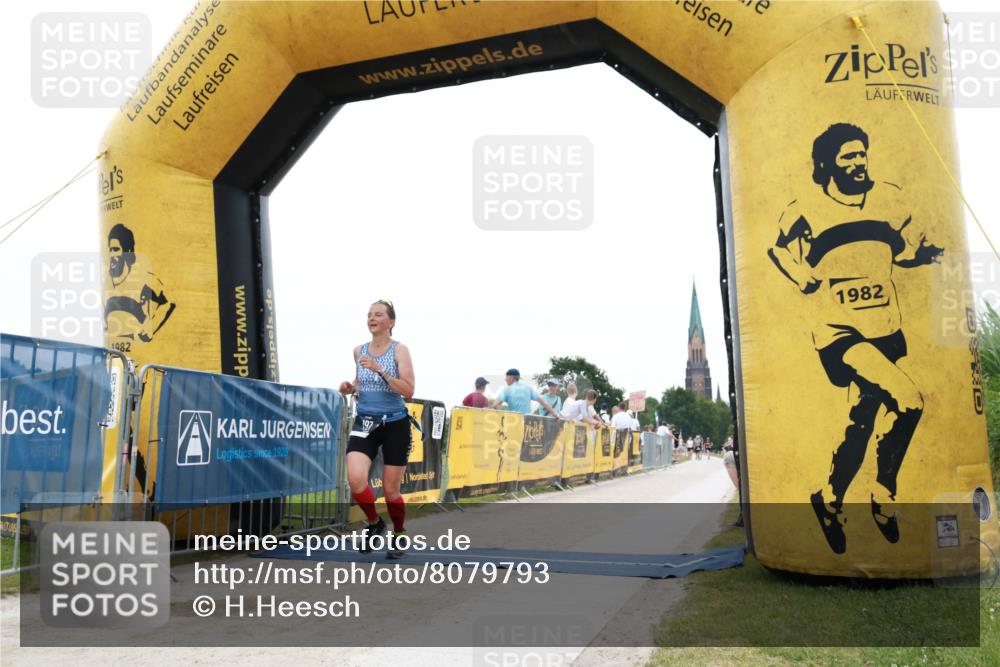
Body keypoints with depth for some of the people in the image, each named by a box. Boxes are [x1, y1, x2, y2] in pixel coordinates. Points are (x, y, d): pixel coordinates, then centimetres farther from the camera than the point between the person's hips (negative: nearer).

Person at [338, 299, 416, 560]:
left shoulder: (399, 350, -8)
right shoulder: (359, 351, 5)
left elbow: (408, 391, -17)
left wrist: (380, 370, -25)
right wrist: (350, 387, 1)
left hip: (395, 425, -3)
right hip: (364, 423, 3)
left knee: (390, 490, 5)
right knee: (356, 479, -19)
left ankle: (398, 535, 33)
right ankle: (374, 523, 10)